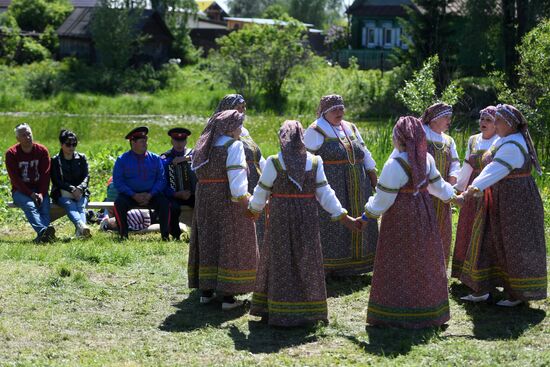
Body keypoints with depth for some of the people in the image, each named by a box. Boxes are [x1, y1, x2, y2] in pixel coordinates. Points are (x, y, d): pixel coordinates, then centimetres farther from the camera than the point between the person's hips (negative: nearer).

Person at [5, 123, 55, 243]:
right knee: (29, 205, -34)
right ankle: (43, 231, -58)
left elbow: (45, 175, 0)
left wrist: (41, 194, -15)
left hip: (40, 190, 2)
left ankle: (42, 236, -51)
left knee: (45, 206, -30)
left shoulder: (42, 151, 5)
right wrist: (30, 194, -19)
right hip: (20, 191, -2)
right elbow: (15, 179, -8)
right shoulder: (11, 153, -2)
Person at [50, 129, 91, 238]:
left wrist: (79, 188, -17)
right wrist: (72, 189, -17)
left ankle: (79, 231, -59)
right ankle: (81, 226, -65)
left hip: (80, 192, 2)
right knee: (70, 205, -35)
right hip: (62, 194, -2)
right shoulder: (55, 160, 9)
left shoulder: (81, 158, 17)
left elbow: (86, 176, 6)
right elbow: (56, 181, -1)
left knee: (81, 207, -31)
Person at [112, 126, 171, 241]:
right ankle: (123, 235, -22)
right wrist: (134, 196, -15)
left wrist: (150, 195, -12)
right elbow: (117, 182, -4)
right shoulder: (122, 160, 1)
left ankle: (165, 235, -19)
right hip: (129, 195, -1)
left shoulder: (155, 159, 7)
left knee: (165, 203, -26)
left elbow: (161, 179, 4)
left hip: (151, 195, 1)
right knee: (119, 203, -31)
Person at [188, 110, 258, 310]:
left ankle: (206, 291, 18)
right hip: (228, 201, -7)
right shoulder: (233, 146, -12)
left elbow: (198, 173, 8)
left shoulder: (204, 146, 9)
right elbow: (236, 177, -20)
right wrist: (245, 199, -18)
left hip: (205, 200, 7)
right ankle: (228, 296, -1)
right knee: (230, 244, -1)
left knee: (208, 241, 13)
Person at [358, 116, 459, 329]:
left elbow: (383, 197, -17)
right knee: (423, 261, 16)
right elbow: (436, 183, 14)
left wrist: (367, 215, -5)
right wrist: (451, 196, 32)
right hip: (423, 214, 7)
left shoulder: (395, 164, -22)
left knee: (397, 264, 2)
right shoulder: (425, 158, 0)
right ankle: (426, 310, 26)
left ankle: (396, 313, 5)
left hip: (400, 217, -7)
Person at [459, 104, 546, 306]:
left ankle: (519, 294, 11)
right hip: (500, 200, 10)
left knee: (516, 246, 0)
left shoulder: (512, 145, -23)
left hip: (515, 200, -10)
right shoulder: (504, 140, 10)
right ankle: (481, 290, 15)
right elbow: (494, 168, 12)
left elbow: (496, 170, -35)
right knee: (490, 242, 10)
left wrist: (475, 188, -46)